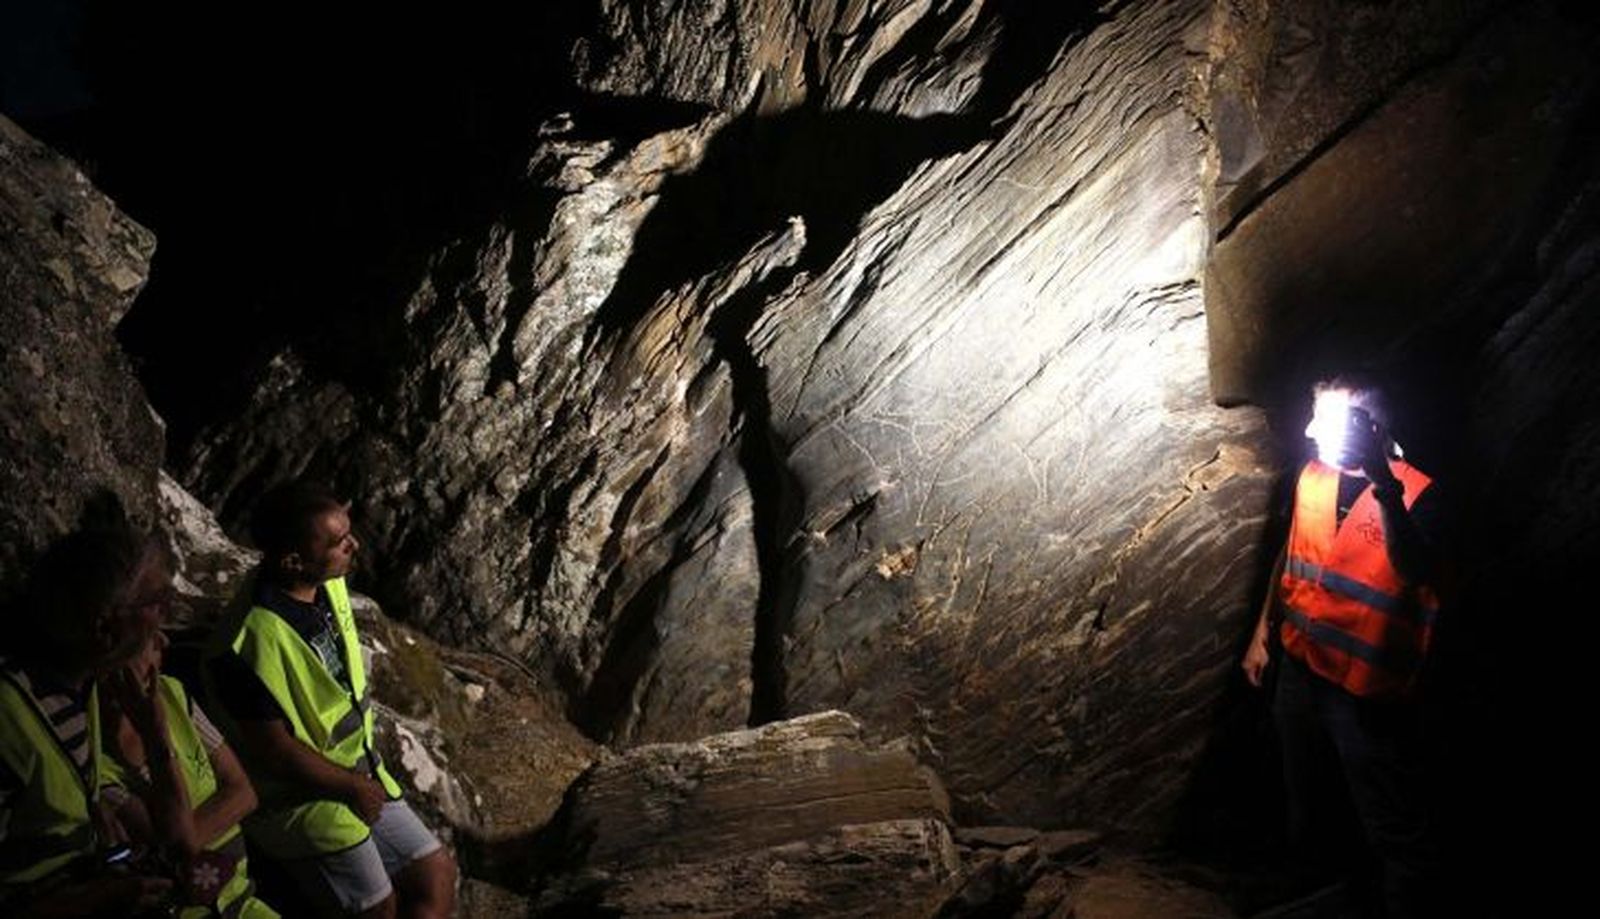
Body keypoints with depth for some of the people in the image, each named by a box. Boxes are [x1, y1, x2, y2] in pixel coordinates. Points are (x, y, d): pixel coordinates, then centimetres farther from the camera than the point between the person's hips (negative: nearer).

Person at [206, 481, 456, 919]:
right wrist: (353, 788, -11)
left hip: (357, 769, 8)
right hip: (295, 796, -8)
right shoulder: (256, 637, -30)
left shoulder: (328, 583, -5)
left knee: (437, 873, 6)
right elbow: (272, 748, -22)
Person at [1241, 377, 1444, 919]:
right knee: (1302, 787, 28)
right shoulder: (1313, 475, 0)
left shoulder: (1416, 494, -19)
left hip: (1368, 690, -7)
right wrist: (1263, 630, 14)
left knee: (1393, 825, 7)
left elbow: (1413, 572, -38)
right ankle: (1308, 861, 53)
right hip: (1301, 668, 7)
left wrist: (1385, 487, -48)